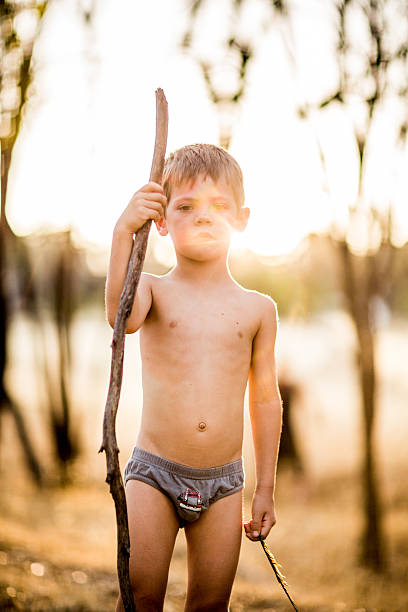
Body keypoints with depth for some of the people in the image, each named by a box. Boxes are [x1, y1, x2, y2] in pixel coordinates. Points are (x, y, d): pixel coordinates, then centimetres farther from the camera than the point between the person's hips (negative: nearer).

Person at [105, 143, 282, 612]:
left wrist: (265, 488, 10)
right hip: (154, 471, -2)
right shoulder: (155, 291, 0)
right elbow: (121, 316, -26)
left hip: (222, 483, 2)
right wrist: (123, 233, -38)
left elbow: (265, 399, 10)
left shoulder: (257, 309, 5)